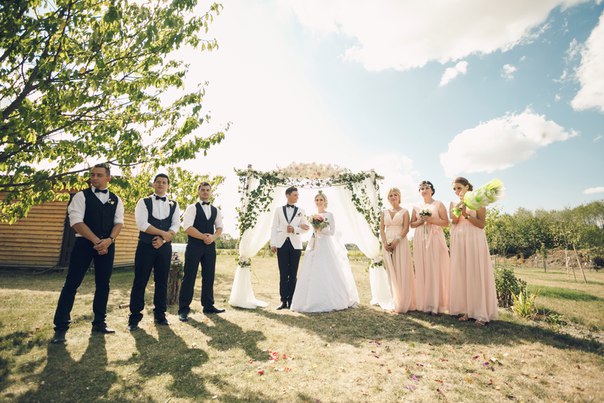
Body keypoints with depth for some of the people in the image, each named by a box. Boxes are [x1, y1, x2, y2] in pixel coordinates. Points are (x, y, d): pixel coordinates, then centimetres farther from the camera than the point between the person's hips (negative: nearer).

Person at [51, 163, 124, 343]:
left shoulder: (116, 200, 10)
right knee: (72, 283, -1)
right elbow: (76, 221, -9)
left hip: (107, 245, 3)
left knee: (103, 284, 8)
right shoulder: (81, 196, 1)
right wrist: (96, 241, -17)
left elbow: (119, 222, 3)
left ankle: (99, 323, 20)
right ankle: (60, 327, 9)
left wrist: (109, 240, -16)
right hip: (84, 243, -3)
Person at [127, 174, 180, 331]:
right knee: (140, 282, 1)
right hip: (145, 246, -2)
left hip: (165, 247, 3)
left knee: (162, 282, 8)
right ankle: (135, 317, 13)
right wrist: (164, 233, -12)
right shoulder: (143, 202, 1)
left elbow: (176, 225, 0)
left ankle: (160, 314, 20)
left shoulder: (174, 205, 9)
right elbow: (142, 224, -11)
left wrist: (162, 239, -14)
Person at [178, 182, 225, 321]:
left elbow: (219, 228, 11)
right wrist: (203, 237, -16)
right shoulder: (192, 208, -1)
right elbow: (187, 227, -12)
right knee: (189, 277, -2)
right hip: (194, 245, -5)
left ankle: (208, 306, 20)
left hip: (210, 246, 5)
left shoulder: (216, 211, 14)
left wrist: (213, 237, -10)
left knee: (209, 277, 9)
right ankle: (183, 309, 7)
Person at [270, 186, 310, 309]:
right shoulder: (279, 210, 9)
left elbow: (306, 228, 7)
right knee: (283, 274, 2)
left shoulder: (301, 211, 10)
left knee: (293, 274, 3)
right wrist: (273, 244, -3)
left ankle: (291, 301, 10)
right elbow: (274, 227, 5)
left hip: (295, 245, 0)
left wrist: (294, 229, -10)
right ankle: (283, 301, 9)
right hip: (282, 244, 0)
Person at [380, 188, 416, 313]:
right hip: (387, 245, 3)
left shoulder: (404, 211, 3)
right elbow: (382, 229, 8)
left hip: (401, 243, -3)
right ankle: (396, 303, 14)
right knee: (392, 273, 6)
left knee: (402, 272, -2)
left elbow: (406, 229, -6)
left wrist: (396, 241, -17)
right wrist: (385, 243, -7)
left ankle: (404, 304, 6)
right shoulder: (384, 212, 13)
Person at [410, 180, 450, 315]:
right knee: (422, 270, 1)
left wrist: (431, 219, -12)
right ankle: (425, 303, 7)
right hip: (420, 240, 3)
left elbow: (446, 222, -1)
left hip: (435, 239, -3)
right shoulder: (416, 207, 15)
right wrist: (420, 221, -5)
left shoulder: (439, 204, 5)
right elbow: (412, 224, 14)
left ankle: (437, 304, 0)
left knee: (436, 270, -6)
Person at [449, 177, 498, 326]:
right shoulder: (453, 203, 14)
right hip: (459, 241, 4)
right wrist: (461, 202, -11)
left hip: (474, 240, -4)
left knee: (476, 273, -5)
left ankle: (481, 313, 0)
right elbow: (454, 220, -4)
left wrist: (466, 215, -16)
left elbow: (482, 224, -5)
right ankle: (467, 310, 10)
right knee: (461, 274, 3)